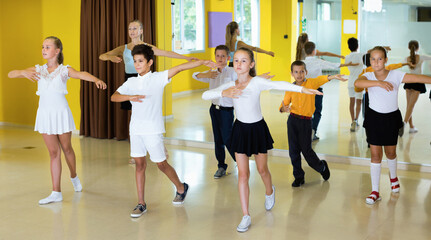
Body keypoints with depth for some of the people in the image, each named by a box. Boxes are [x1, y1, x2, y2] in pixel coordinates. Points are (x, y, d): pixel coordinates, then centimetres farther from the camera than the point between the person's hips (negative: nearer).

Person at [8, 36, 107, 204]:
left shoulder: (64, 70, -4)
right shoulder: (37, 70, 5)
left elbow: (81, 74, -25)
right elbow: (10, 74, -1)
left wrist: (97, 80, -47)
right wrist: (23, 73, -25)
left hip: (61, 113, -2)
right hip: (45, 115, 2)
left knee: (66, 148, 13)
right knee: (53, 152, 4)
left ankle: (74, 177, 41)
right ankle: (56, 193, 7)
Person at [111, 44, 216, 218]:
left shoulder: (158, 78, -4)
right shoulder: (131, 82, 8)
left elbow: (179, 68, -12)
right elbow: (114, 97, -3)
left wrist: (203, 62, -18)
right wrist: (130, 97, -22)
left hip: (153, 130, -4)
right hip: (136, 129, 4)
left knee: (161, 164, 4)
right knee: (139, 164, 8)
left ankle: (181, 187, 31)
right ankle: (141, 203, 16)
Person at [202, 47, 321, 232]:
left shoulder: (257, 82, -16)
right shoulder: (230, 85, -6)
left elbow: (278, 85, -33)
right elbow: (205, 95, -13)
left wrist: (302, 89, -47)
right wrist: (223, 93, -32)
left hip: (258, 129, -2)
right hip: (240, 129, 2)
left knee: (262, 170, 15)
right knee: (243, 174, 0)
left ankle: (269, 191, 51)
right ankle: (246, 217, 7)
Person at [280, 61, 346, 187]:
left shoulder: (311, 83, -4)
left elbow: (320, 79, -24)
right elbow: (284, 104, 5)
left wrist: (332, 76, -43)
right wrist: (283, 109, -19)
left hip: (306, 121, -3)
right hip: (292, 120, 3)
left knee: (306, 150, -1)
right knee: (293, 150, 5)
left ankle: (322, 167, 28)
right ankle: (298, 177, 21)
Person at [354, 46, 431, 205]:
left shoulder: (396, 75, -8)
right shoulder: (369, 76, -8)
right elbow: (357, 83, -32)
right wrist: (379, 83, -46)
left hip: (391, 118, 1)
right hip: (374, 118, 0)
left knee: (390, 152, 16)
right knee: (375, 154, 1)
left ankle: (393, 176, 49)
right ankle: (375, 191, 10)